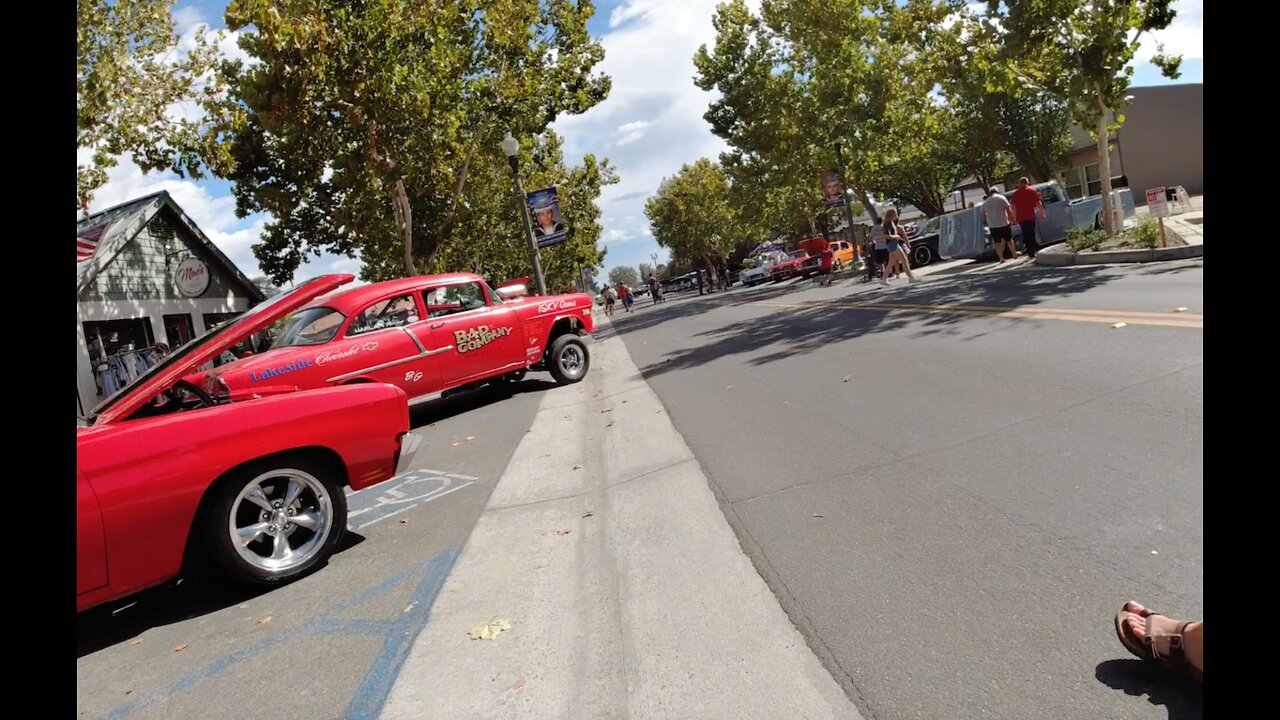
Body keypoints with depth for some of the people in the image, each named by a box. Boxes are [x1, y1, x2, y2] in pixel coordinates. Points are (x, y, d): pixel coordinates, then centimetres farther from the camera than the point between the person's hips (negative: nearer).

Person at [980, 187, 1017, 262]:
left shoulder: (985, 202, 7)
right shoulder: (1001, 198, -3)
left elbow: (983, 215, 11)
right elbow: (1009, 209, -8)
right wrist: (1011, 219, 0)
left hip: (993, 225, 1)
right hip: (1004, 223, -1)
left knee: (997, 242, 4)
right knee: (1009, 240, 13)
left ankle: (1001, 258, 1)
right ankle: (1014, 254, 22)